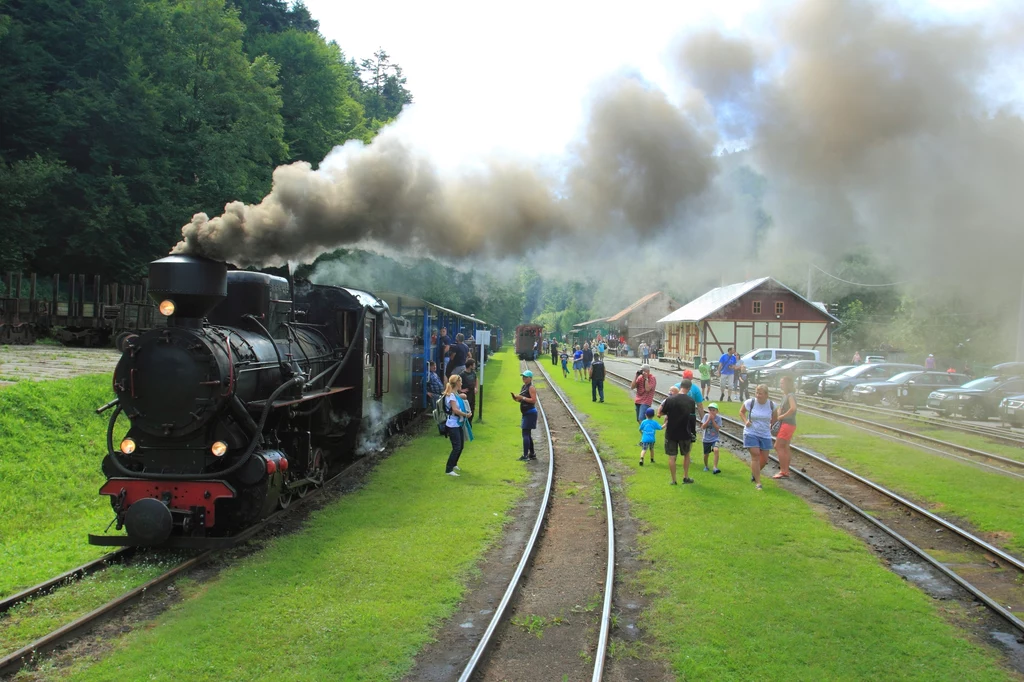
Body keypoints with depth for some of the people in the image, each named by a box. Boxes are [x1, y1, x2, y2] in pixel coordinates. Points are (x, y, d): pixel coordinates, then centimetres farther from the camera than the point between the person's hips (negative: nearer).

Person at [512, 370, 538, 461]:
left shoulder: (531, 387, -13)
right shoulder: (524, 387, 15)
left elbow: (533, 400, -22)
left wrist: (522, 397, -23)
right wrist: (516, 398, 3)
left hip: (530, 413, -10)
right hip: (526, 413, 10)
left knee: (525, 434, -13)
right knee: (527, 434, 16)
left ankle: (525, 456, -15)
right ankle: (532, 454, 25)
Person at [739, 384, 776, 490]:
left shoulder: (772, 405, -4)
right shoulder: (750, 402, -11)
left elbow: (774, 417, 17)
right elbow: (741, 411, 7)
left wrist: (771, 425, 6)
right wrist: (745, 421, -7)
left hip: (765, 435, 3)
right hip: (751, 433, -3)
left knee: (764, 459, 6)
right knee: (755, 455, -12)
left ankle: (754, 473, 36)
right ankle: (758, 482, -7)